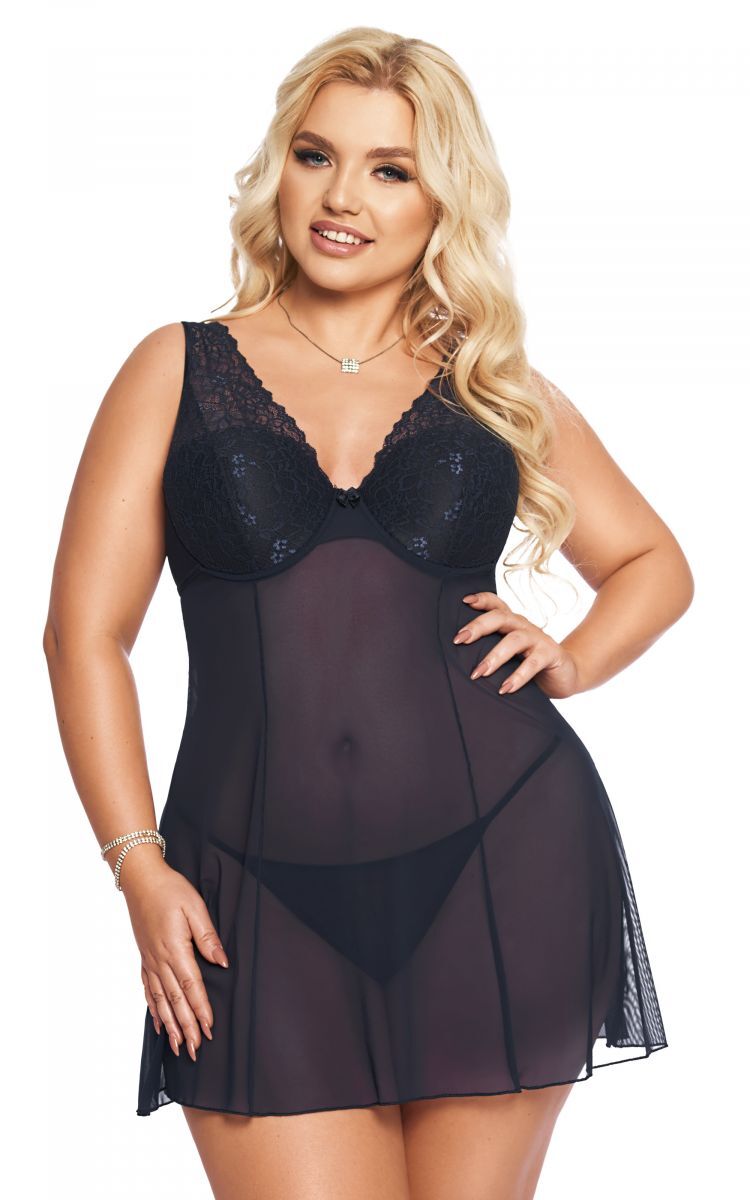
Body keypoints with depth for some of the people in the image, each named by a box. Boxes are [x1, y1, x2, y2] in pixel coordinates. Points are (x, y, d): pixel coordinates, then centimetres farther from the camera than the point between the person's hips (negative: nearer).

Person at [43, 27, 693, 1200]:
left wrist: (573, 660, 4)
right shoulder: (180, 372, 8)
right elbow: (87, 634, 4)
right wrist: (141, 869, -3)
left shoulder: (499, 391, 12)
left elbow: (655, 562, 25)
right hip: (262, 892, -1)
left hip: (501, 860, 2)